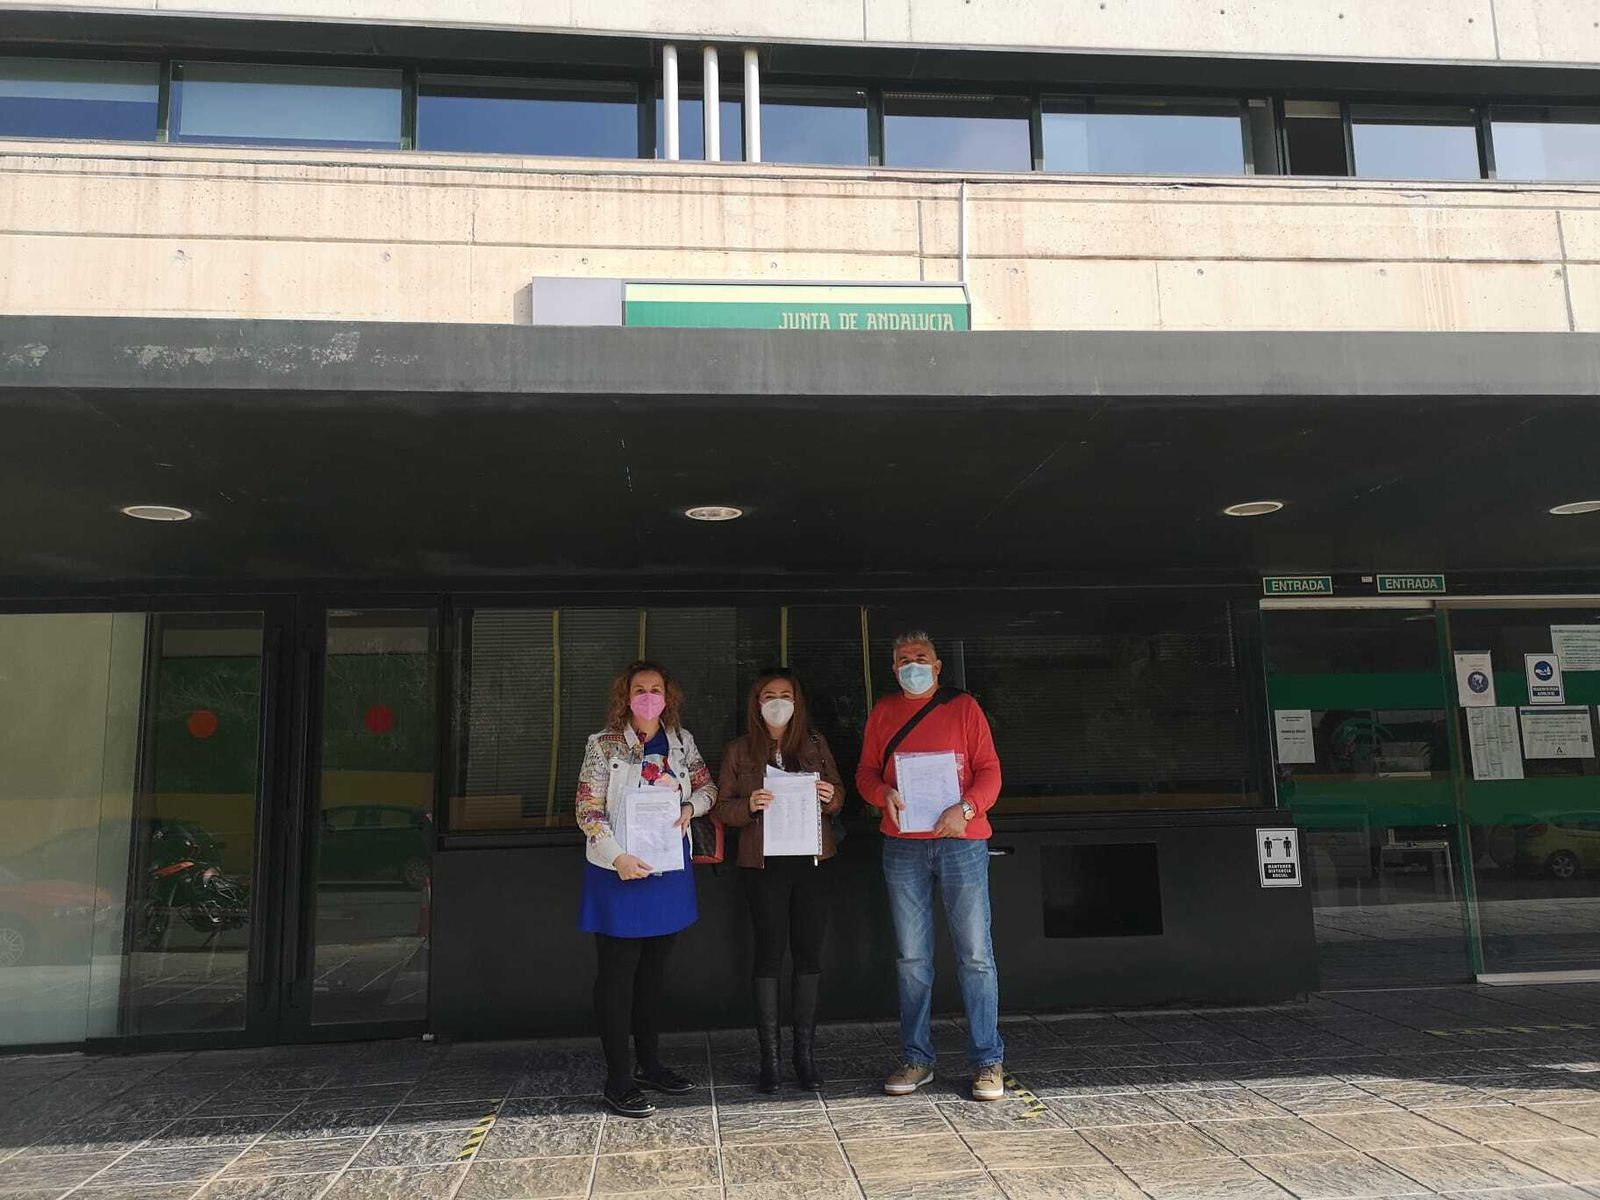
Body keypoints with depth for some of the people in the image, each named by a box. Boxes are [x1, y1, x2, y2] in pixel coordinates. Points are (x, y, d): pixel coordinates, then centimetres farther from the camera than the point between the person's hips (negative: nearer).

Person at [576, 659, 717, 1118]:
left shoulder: (681, 740, 6)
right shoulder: (604, 744, -7)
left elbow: (707, 787, 13)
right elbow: (588, 810, -11)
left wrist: (690, 808, -9)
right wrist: (617, 857, -22)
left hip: (669, 868, 5)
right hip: (621, 870, -5)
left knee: (654, 969, 16)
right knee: (617, 973, 1)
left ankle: (649, 1063, 29)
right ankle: (619, 1081, 8)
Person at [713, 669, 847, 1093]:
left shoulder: (814, 743, 8)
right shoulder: (739, 751, 3)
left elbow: (839, 793, 13)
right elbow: (722, 806, 3)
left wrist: (831, 797, -9)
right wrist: (749, 805, -17)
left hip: (813, 861, 2)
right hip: (763, 864, -2)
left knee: (809, 953, 5)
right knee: (769, 955, 0)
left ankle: (805, 1052, 16)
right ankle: (770, 1055, 10)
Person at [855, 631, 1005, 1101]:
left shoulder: (963, 707, 5)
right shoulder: (883, 712, 12)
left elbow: (989, 771, 1)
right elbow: (865, 772, 13)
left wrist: (965, 808, -17)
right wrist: (884, 793, -9)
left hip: (961, 841, -2)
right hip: (902, 846, 3)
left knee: (975, 955, -1)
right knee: (912, 959, 7)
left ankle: (988, 1061, 8)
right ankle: (916, 1059, 18)